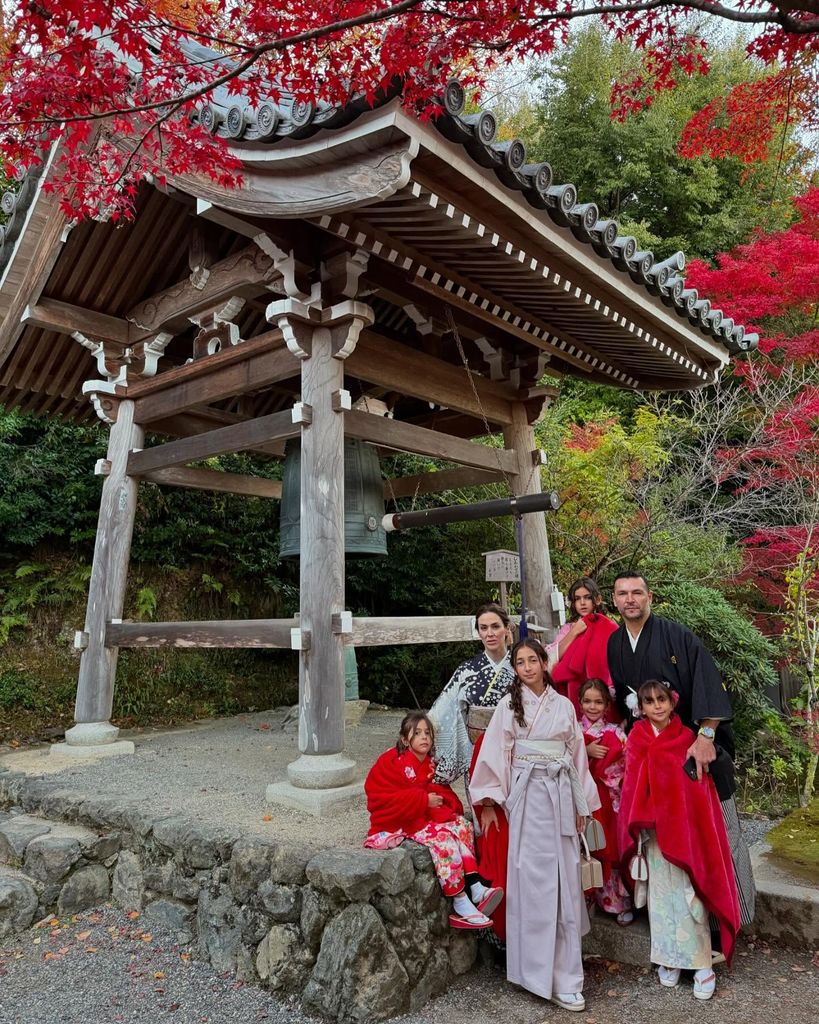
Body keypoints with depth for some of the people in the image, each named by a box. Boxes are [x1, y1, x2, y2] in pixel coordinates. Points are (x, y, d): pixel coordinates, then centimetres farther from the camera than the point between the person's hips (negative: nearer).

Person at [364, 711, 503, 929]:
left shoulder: (431, 765, 9)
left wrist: (444, 801, -13)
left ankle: (475, 888, -24)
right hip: (396, 823, -7)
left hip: (426, 816, 8)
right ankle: (460, 903, -25)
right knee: (442, 837, -28)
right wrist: (424, 800, -23)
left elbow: (443, 792, 14)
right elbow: (384, 798, -22)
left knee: (461, 824, -15)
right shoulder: (392, 762, -14)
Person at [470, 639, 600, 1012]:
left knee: (565, 881, 6)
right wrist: (489, 802, -5)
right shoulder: (509, 704, -1)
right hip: (527, 796, -3)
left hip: (561, 795, 3)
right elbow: (495, 753, -2)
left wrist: (582, 804, 12)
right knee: (534, 880, 0)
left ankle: (562, 966, 21)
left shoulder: (564, 705, 8)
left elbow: (577, 755, 12)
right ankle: (546, 974, 12)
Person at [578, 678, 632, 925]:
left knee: (612, 849, 0)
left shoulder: (616, 734, 0)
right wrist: (585, 752, -16)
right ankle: (592, 898, 20)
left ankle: (622, 903, 15)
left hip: (609, 800, -1)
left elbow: (625, 770, -4)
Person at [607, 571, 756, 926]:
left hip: (698, 745, -4)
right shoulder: (614, 644, 3)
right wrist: (630, 705, -3)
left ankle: (736, 911, 18)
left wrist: (706, 735, -28)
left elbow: (707, 682, -21)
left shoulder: (677, 635, -12)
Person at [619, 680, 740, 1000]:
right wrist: (637, 828, -1)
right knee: (660, 891, 6)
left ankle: (701, 964, 6)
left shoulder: (687, 737, -3)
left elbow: (700, 787, 1)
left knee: (687, 892, -5)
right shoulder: (637, 739, 0)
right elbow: (632, 785, 3)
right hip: (653, 827, 1)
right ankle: (668, 960, 18)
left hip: (684, 825, -1)